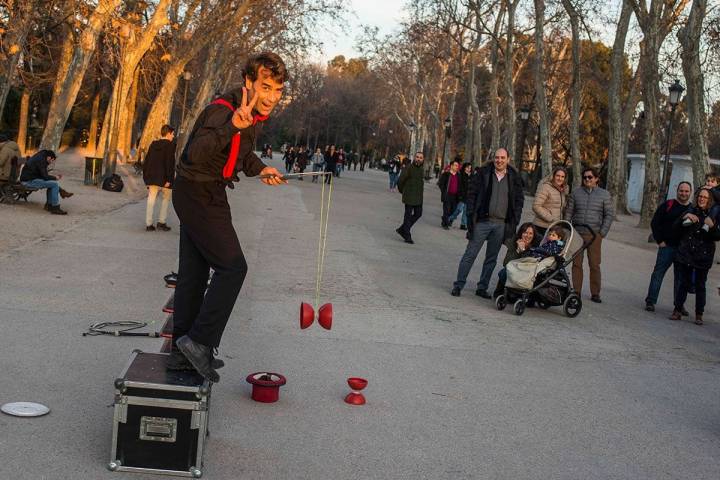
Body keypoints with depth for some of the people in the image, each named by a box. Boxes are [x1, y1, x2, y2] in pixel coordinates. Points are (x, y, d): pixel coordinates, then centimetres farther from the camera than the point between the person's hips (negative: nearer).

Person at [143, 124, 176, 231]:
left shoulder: (153, 144, 11)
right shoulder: (170, 145, -8)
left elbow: (146, 161, 12)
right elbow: (170, 163, -16)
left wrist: (146, 177, 16)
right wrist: (169, 179, -17)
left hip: (152, 178, 5)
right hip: (164, 178, -5)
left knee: (151, 200, 6)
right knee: (166, 199, 12)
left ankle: (148, 224, 4)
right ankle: (161, 222, 8)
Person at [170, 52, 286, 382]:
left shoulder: (253, 113, 5)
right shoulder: (223, 111, -25)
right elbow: (196, 154, -41)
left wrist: (260, 169, 6)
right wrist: (233, 125, -54)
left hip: (202, 195, 10)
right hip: (199, 194, -10)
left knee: (193, 272, 11)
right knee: (232, 267, -10)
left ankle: (182, 352, 19)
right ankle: (199, 341, -5)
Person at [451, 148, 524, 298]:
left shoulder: (514, 178, 7)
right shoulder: (483, 173, 0)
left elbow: (519, 200, 11)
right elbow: (471, 193, 0)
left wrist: (514, 221, 3)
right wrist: (471, 215, -8)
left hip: (501, 224, 3)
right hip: (482, 221, -3)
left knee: (492, 258, 9)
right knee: (470, 254, -3)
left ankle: (482, 288, 18)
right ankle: (458, 285, 4)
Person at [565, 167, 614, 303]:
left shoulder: (604, 194, 5)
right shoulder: (576, 193, 9)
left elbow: (609, 214, 5)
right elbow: (568, 212, 11)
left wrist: (603, 232, -3)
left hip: (594, 234, -1)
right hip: (577, 233, 2)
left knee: (594, 264, -1)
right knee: (576, 263, 3)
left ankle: (595, 293, 7)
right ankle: (576, 292, 10)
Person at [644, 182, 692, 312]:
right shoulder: (667, 205, -1)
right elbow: (654, 223, 1)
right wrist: (659, 241, -5)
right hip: (667, 246, -2)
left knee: (681, 277, 9)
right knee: (658, 274, -2)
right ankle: (650, 301, 4)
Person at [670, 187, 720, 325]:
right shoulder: (691, 211, 6)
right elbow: (675, 226, 1)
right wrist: (685, 217, -16)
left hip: (703, 256, -1)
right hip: (686, 253, 1)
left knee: (700, 285, 3)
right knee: (684, 283, 5)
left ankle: (699, 315, 10)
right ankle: (677, 311, 12)